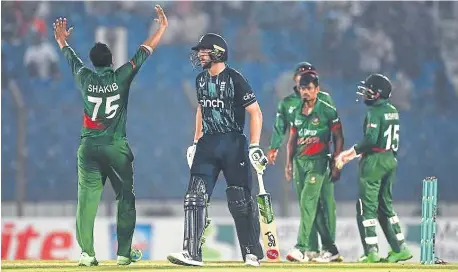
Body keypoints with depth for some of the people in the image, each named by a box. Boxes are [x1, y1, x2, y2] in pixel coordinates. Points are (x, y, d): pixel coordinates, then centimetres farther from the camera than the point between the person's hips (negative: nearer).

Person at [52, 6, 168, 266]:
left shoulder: (85, 78, 1)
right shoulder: (121, 77, -4)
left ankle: (87, 253, -5)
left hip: (89, 147, 2)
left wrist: (62, 40, 41)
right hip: (116, 147, -2)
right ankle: (125, 252, 5)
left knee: (87, 200, 0)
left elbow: (71, 56, 21)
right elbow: (145, 51, 4)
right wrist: (162, 27, 14)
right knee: (126, 198, 8)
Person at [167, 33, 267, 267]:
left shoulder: (234, 79, -10)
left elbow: (255, 112, -10)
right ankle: (191, 253, -11)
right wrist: (195, 142, 21)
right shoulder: (201, 80, 11)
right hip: (208, 143, 6)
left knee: (240, 201, -1)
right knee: (195, 196, -7)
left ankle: (252, 253, 13)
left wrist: (254, 146, -17)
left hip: (233, 144, -6)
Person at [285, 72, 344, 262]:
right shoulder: (297, 113, 13)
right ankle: (330, 249, 13)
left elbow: (338, 139, -1)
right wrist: (289, 163, 9)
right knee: (314, 207, 6)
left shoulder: (328, 111, -3)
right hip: (299, 161, 6)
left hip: (317, 161, -6)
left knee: (307, 202, -17)